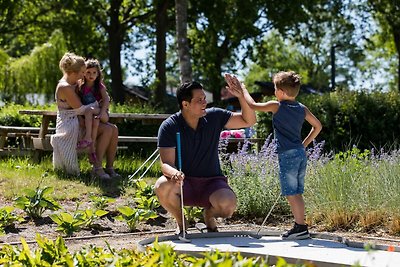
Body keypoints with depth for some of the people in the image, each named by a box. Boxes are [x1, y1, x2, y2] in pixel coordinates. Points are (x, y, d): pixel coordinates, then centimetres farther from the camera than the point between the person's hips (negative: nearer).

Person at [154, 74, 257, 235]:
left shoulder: (214, 117, -3)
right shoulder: (169, 126, -10)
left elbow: (249, 121, -2)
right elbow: (166, 164, -18)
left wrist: (241, 95, -18)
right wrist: (174, 173, -42)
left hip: (211, 181, 1)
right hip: (183, 183, -1)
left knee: (228, 204, -31)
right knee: (163, 187, -35)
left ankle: (209, 215, 9)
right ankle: (180, 222, -2)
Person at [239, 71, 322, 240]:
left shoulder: (276, 106, -6)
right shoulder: (302, 109, 12)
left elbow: (252, 105, 0)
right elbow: (317, 126, 20)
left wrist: (243, 90, 16)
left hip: (287, 155, -7)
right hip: (301, 154, 7)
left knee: (291, 193, -6)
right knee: (297, 193, 12)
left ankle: (301, 227, -9)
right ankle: (300, 225, 15)